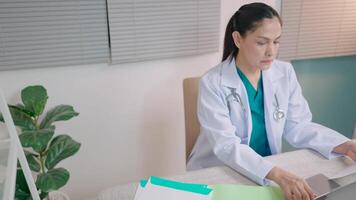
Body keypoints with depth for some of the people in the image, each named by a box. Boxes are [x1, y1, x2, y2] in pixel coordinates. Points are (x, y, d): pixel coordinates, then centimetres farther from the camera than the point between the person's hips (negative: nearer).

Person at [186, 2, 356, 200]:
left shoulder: (285, 73, -2)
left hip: (268, 172, 4)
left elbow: (298, 127, 0)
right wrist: (277, 174, -36)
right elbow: (226, 145, -25)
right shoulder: (213, 83, -17)